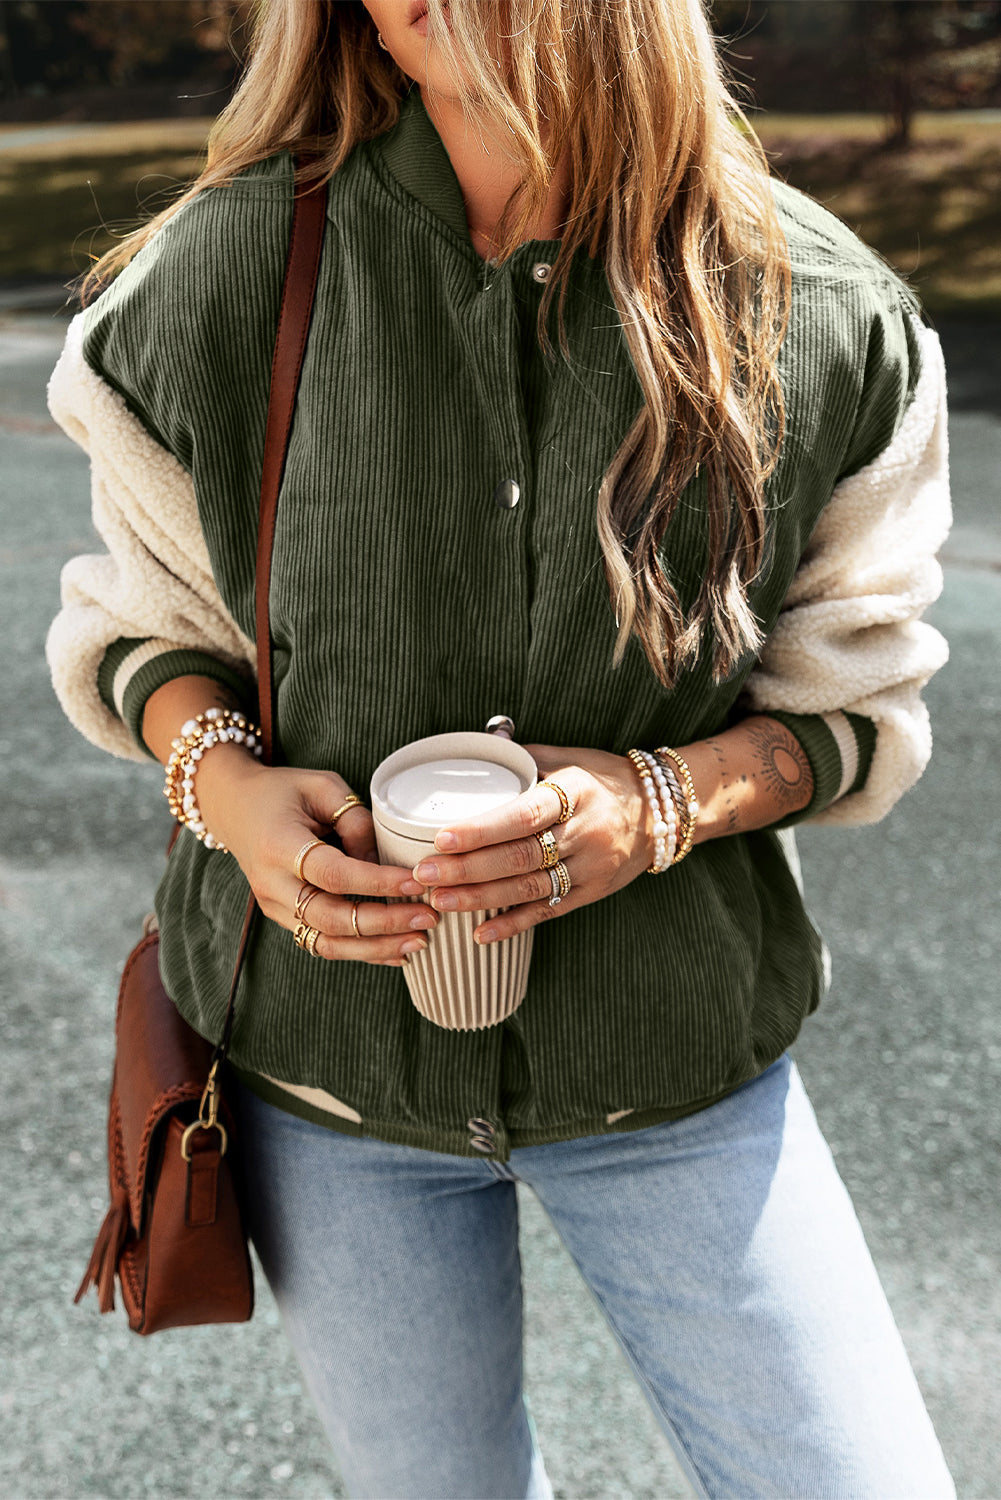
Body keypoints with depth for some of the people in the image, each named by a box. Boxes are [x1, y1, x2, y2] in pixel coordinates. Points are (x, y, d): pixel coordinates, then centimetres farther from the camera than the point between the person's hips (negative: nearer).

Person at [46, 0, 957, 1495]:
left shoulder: (822, 315, -11)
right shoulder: (224, 273, -10)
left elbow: (852, 705, -2)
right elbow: (139, 620, 2)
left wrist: (672, 799, -22)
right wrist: (220, 780, -19)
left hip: (675, 1065, 0)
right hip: (325, 1041, 1)